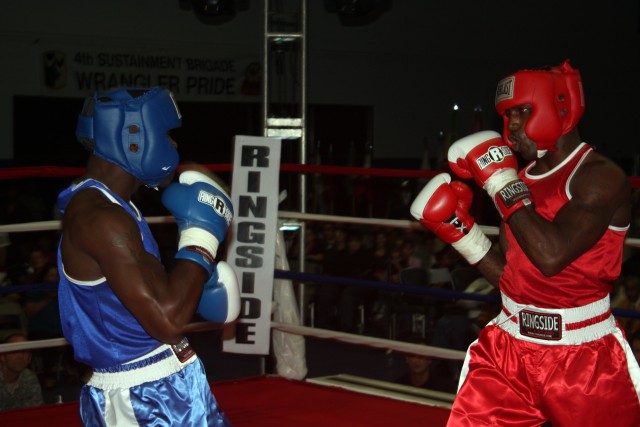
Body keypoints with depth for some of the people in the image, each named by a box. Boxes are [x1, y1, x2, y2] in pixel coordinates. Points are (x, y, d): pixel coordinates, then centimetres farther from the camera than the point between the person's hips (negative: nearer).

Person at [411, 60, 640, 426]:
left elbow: (551, 256, -28)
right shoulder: (521, 179, 8)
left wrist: (502, 182, -21)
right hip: (510, 349, 6)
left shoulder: (600, 177, -13)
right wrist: (462, 231, 3)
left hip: (584, 359, -6)